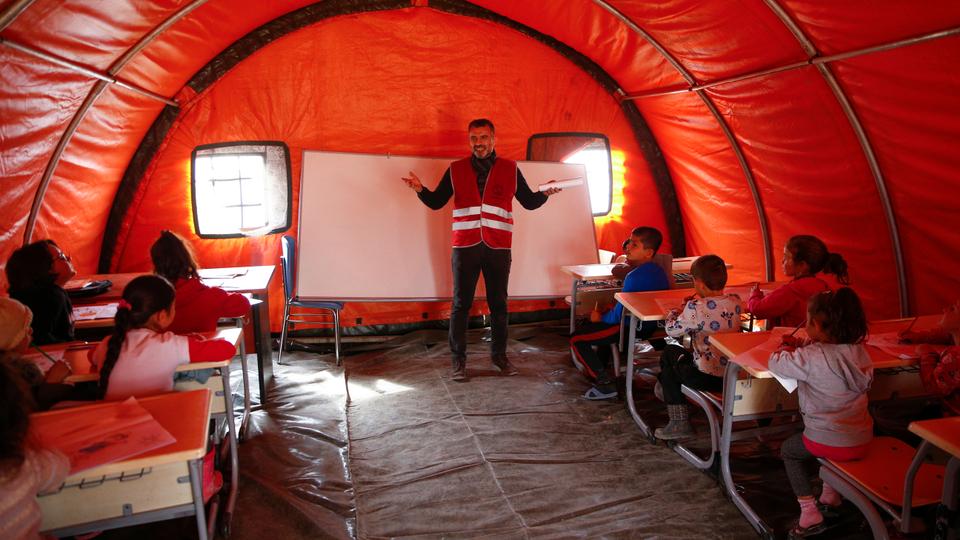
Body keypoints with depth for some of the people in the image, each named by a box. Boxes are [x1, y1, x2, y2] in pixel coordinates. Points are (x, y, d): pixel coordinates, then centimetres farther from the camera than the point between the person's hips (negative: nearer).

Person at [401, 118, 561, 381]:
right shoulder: (456, 169, 5)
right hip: (465, 246, 0)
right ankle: (458, 359, 13)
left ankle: (499, 354, 24)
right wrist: (421, 189, -12)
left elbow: (529, 202, 9)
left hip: (498, 247, 1)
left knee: (498, 303, 10)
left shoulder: (510, 169, 6)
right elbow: (436, 202, 7)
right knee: (461, 305, 3)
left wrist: (545, 193, -10)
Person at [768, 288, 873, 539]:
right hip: (863, 440, 7)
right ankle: (831, 495, 45)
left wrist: (787, 349, 7)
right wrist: (802, 346, 8)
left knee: (789, 449, 23)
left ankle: (810, 512, 14)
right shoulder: (859, 350, -2)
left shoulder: (810, 358, -23)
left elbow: (776, 363, -13)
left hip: (830, 442, -6)